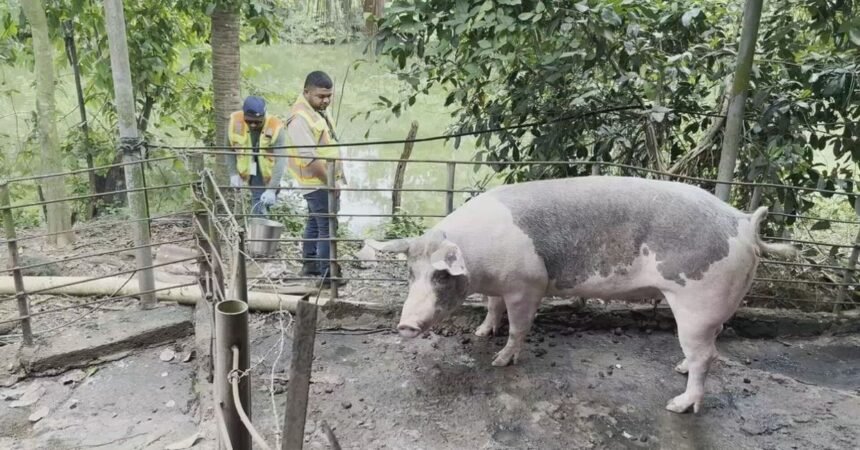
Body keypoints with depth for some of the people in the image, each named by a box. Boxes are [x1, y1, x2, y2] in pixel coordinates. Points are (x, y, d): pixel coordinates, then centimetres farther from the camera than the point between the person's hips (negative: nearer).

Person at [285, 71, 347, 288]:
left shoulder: (318, 111, 10)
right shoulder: (300, 119, -21)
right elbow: (310, 158, -25)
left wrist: (338, 176, 15)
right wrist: (331, 182, -19)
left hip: (325, 181, 10)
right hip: (319, 183, -10)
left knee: (315, 222, 19)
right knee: (327, 228, -6)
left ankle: (309, 264, 33)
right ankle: (327, 275, 1)